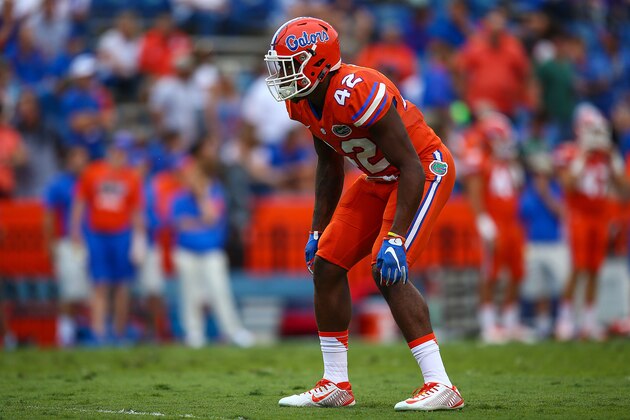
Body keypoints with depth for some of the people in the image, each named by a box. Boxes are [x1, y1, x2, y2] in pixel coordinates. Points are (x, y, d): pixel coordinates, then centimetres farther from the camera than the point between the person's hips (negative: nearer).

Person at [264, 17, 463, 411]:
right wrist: (318, 231, 12)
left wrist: (395, 238, -33)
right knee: (327, 265, 4)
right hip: (380, 178, 9)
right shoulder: (304, 101, -5)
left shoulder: (356, 93, -32)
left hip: (426, 172, -9)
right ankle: (336, 385, 16)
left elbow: (411, 167, -30)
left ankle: (440, 386, -20)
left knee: (387, 270, -23)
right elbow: (329, 166, 12)